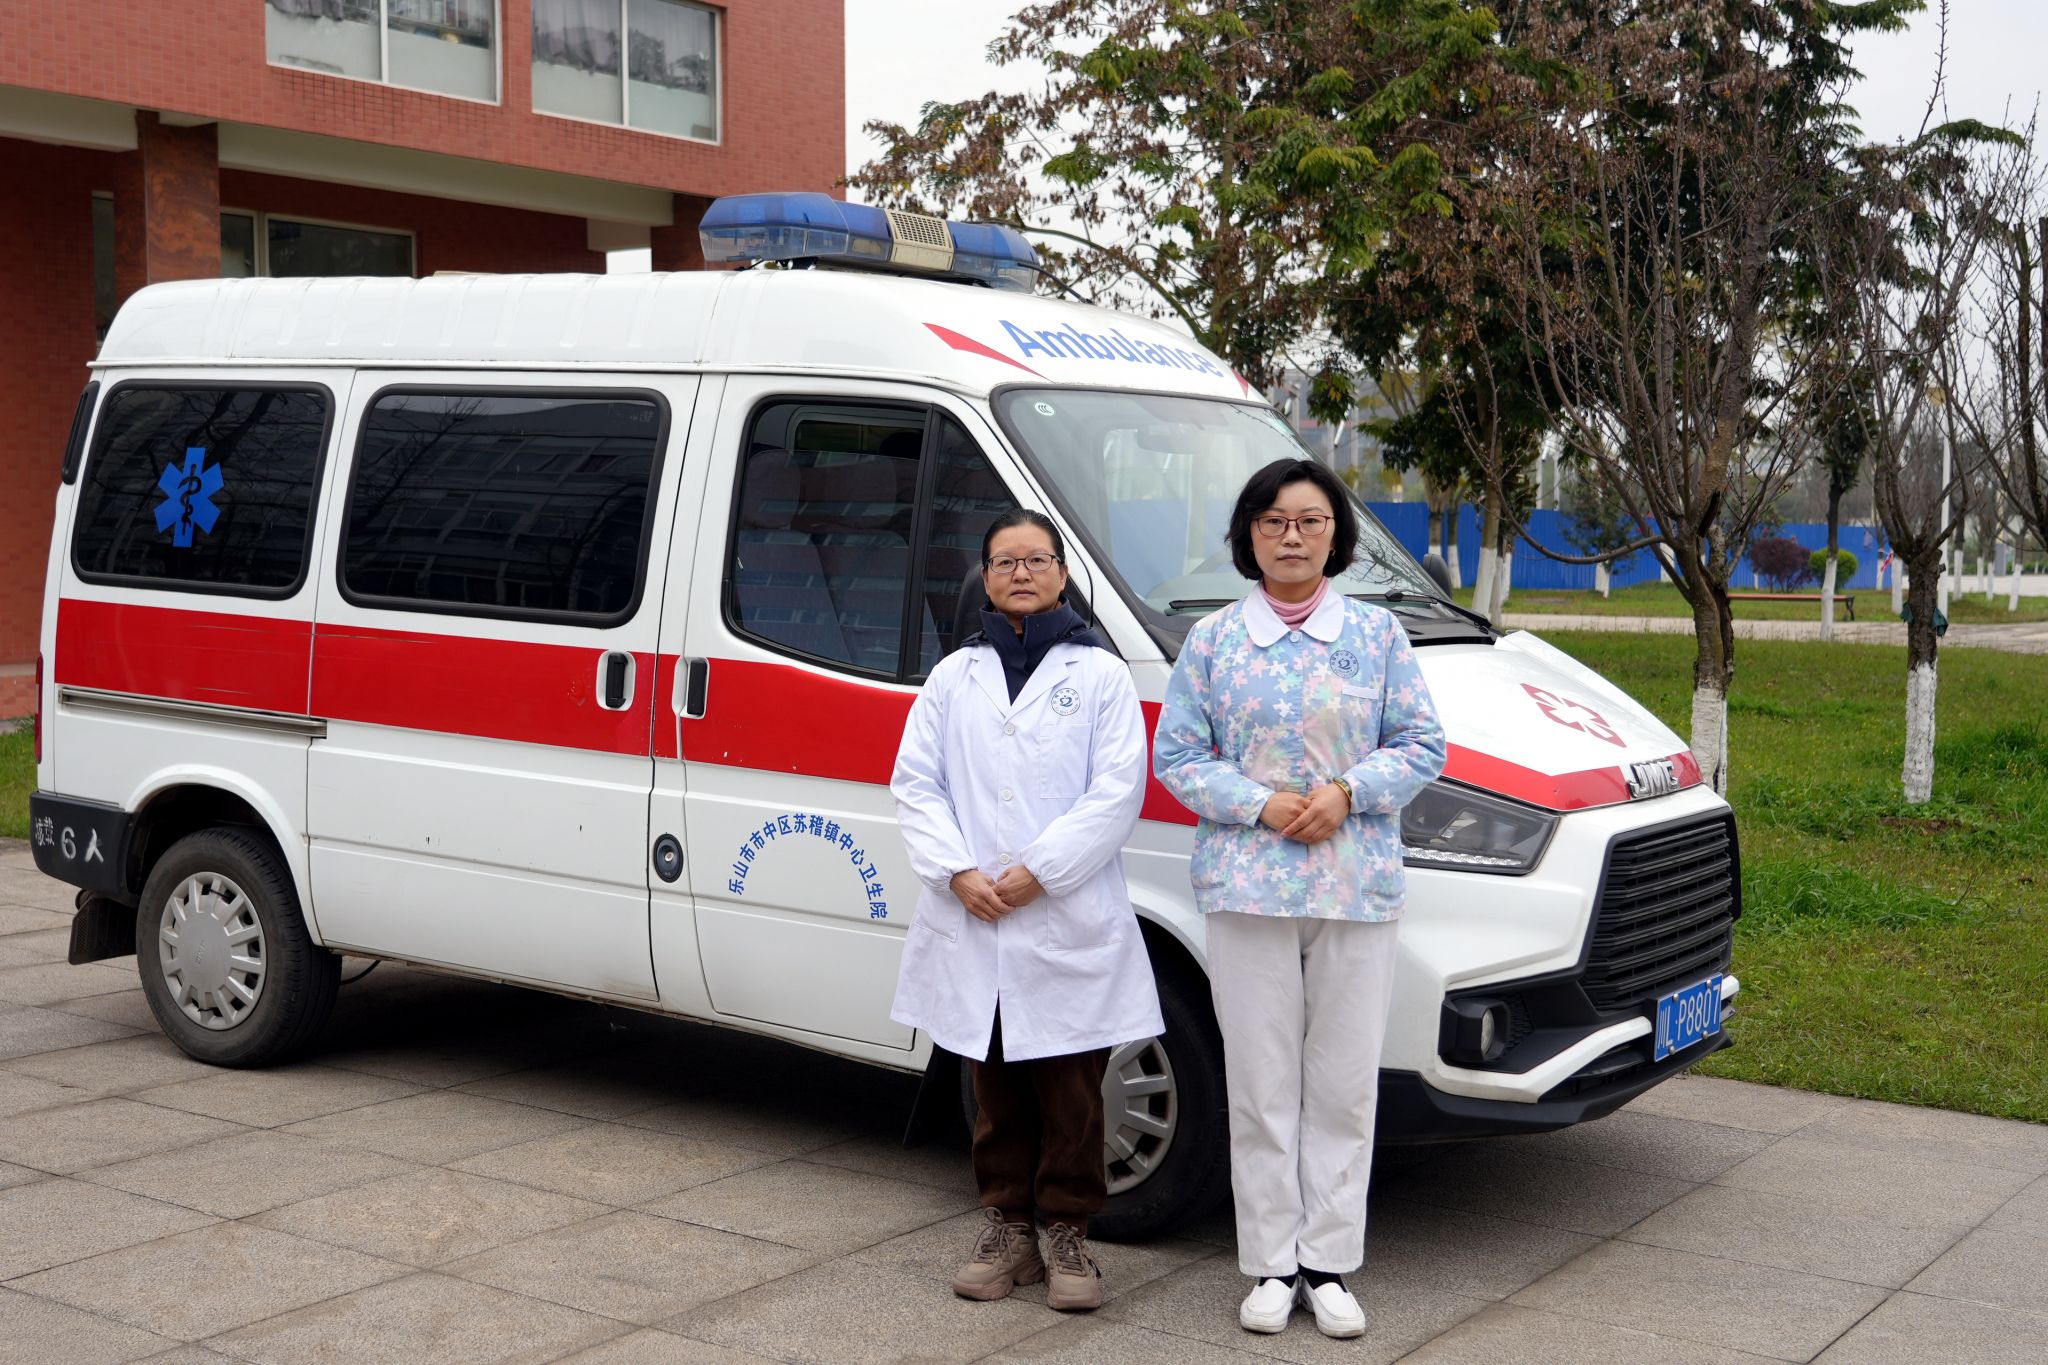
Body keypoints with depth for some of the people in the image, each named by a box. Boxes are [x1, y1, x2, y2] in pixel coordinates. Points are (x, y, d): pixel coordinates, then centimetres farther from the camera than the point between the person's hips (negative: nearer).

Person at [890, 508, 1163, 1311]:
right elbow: (915, 783, 6)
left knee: (1070, 1089, 2)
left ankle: (1068, 1233, 13)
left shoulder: (1098, 674, 3)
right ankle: (1007, 1229, 22)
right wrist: (958, 871, -9)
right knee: (996, 1085, 11)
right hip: (970, 926, 3)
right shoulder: (954, 676, 11)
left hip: (1071, 927, -3)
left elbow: (1118, 790, -6)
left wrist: (1038, 871, -13)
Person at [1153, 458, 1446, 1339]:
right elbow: (1177, 755, 3)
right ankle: (1271, 1266, 12)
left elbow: (1422, 745, 5)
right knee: (1262, 1084, 2)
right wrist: (1261, 806, -11)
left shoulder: (1376, 635, 8)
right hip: (1246, 887, -1)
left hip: (1359, 887, 1)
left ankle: (1328, 1265, 13)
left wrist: (1347, 792, -12)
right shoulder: (1213, 640, 6)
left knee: (1345, 1084, 4)